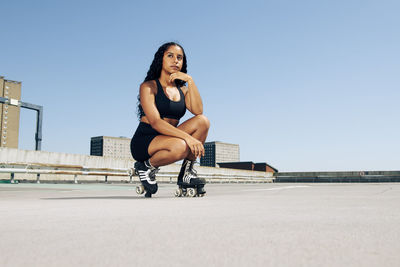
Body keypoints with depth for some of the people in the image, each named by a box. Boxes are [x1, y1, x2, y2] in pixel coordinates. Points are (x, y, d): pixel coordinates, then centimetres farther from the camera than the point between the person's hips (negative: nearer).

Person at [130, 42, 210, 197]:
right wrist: (187, 137, -31)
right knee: (180, 147, -36)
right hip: (143, 143, -5)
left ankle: (186, 173, -8)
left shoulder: (182, 89, 12)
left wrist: (190, 81, -13)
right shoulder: (149, 86, -6)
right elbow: (155, 122, -20)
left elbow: (198, 111, -8)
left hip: (167, 139, 6)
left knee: (203, 121, -16)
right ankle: (146, 167, -5)